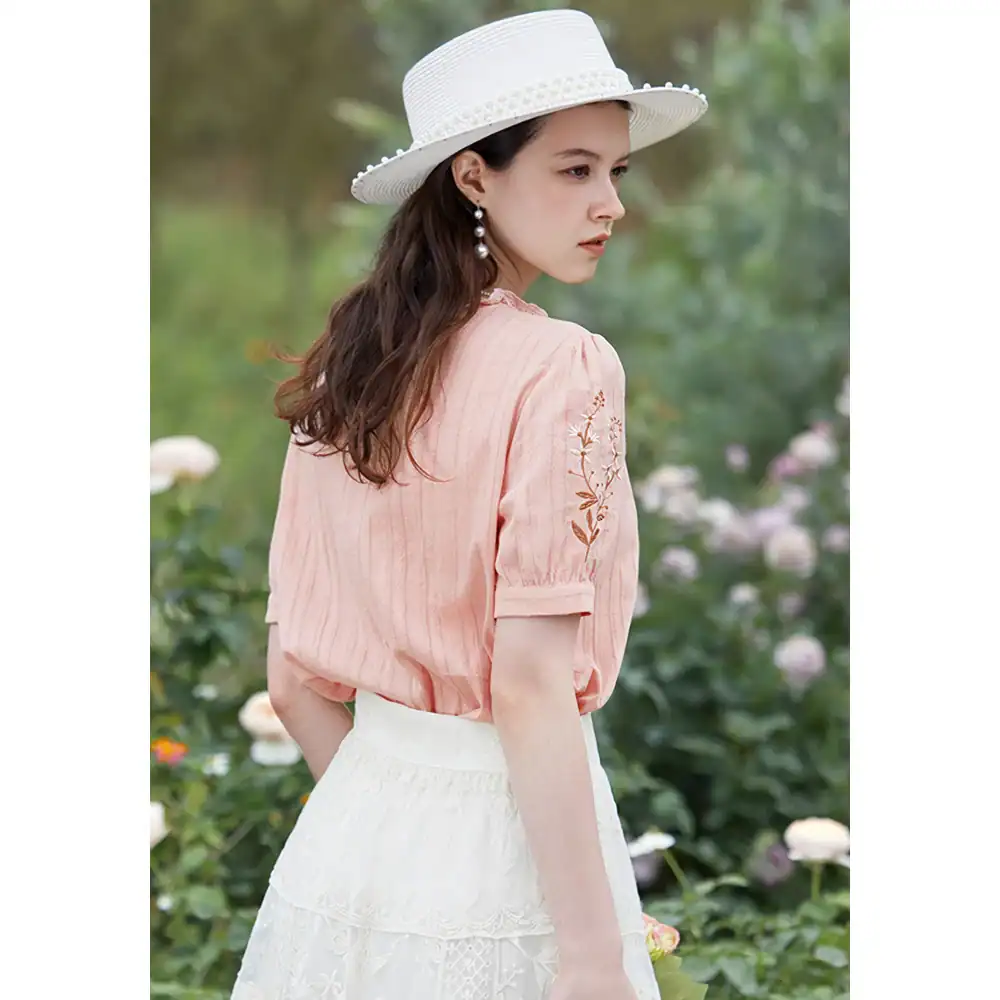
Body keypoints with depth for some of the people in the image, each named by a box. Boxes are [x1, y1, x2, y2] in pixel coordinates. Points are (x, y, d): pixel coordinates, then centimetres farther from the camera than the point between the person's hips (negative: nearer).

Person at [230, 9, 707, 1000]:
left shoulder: (344, 369, 4)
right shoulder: (562, 371, -16)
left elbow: (294, 678, 6)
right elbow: (527, 688, -21)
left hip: (351, 825, 6)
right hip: (499, 830, -6)